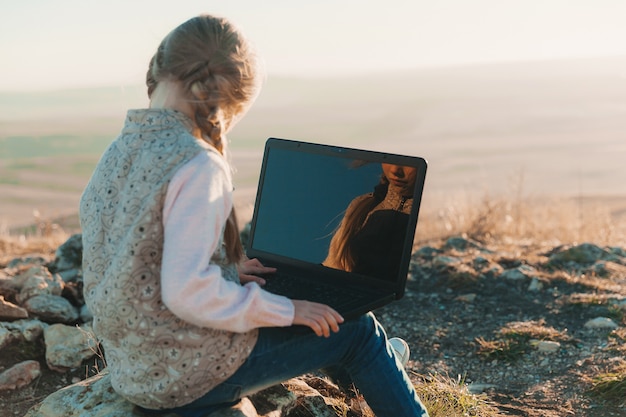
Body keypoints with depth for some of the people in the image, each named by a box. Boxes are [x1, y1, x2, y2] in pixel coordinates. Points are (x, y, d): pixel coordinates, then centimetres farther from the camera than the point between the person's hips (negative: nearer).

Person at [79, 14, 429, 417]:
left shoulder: (116, 152, 2)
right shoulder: (197, 164, -24)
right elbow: (187, 292, -30)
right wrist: (286, 309, -17)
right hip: (190, 373, -9)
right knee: (358, 330, 6)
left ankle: (371, 375, 50)